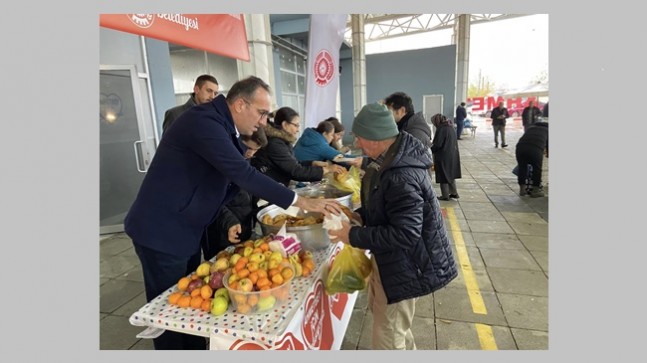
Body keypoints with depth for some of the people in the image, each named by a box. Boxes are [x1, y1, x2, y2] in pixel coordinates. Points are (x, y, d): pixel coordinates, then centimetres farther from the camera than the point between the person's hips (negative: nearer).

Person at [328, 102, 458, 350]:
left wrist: (354, 236, -25)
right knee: (378, 307, 32)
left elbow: (405, 234, -31)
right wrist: (361, 215, -1)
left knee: (387, 338, 9)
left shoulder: (402, 177, -33)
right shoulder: (393, 157, -1)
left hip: (403, 265, -10)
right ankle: (407, 351, 56)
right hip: (390, 257, 11)